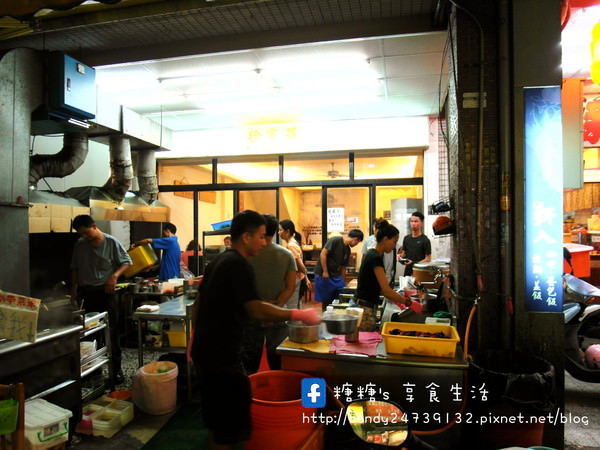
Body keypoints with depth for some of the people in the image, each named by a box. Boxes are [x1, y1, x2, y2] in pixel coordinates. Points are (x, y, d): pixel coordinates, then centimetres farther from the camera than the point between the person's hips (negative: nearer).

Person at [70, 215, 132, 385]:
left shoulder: (111, 242, -7)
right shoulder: (79, 244, 5)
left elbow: (126, 262, -3)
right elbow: (75, 268, 14)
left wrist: (115, 275, -19)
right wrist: (74, 290, 9)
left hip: (105, 291, -4)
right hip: (86, 292, 4)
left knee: (111, 331, -1)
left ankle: (116, 369, 8)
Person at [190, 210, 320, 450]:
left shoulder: (219, 261, 11)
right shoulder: (238, 265, -19)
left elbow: (199, 303, 17)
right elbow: (255, 308, -27)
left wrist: (196, 338, 24)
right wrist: (298, 315, -22)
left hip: (206, 350, 10)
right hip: (221, 355, -10)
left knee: (217, 420, 23)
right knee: (229, 424, 1)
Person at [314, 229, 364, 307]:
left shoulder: (348, 250, 10)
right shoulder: (335, 240, -12)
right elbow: (323, 254, -17)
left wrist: (342, 280, 14)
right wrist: (325, 271, -18)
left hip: (336, 276, 7)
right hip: (323, 274, -7)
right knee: (326, 300, 1)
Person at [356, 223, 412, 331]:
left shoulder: (372, 254, 10)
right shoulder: (376, 258, -18)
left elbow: (380, 287, 16)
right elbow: (386, 290, -20)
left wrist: (399, 299, 13)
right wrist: (406, 301, -11)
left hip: (367, 306, 10)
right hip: (366, 309, -10)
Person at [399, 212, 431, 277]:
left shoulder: (425, 240, -6)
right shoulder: (406, 238, 11)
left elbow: (428, 259, -7)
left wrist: (414, 263, -18)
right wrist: (401, 256, -2)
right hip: (407, 271, 5)